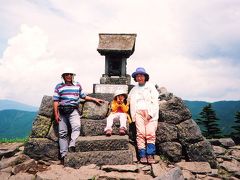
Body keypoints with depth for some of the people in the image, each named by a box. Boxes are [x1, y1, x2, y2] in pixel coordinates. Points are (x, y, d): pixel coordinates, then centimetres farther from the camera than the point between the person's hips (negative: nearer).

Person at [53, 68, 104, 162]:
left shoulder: (78, 85, 18)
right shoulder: (59, 86, 11)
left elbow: (84, 96, 26)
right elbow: (56, 101, 5)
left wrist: (95, 99, 20)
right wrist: (56, 114, -3)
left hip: (73, 110, 1)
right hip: (62, 111, -1)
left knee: (76, 126, -27)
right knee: (62, 133, -2)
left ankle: (72, 145, -33)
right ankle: (63, 154, 0)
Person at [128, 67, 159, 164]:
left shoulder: (151, 87, 12)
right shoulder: (134, 89, 24)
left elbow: (155, 101, 3)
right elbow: (131, 102, 24)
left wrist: (150, 113, -8)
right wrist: (133, 115, 11)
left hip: (150, 113, -2)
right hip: (138, 112, 2)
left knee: (150, 134, -12)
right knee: (140, 134, -9)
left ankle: (150, 155, -11)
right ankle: (142, 155, -9)